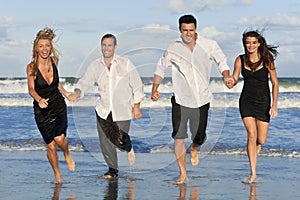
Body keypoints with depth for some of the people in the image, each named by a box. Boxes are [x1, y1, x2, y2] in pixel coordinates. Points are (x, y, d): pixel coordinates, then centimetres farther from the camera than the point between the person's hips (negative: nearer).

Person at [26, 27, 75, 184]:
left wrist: (65, 93, 1)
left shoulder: (54, 61, -3)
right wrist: (39, 100, -39)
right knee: (51, 145, -1)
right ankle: (57, 176, 20)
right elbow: (31, 89, -20)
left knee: (59, 138, -20)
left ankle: (67, 155, 14)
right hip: (41, 109, -1)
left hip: (58, 105, 2)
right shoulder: (31, 67, -14)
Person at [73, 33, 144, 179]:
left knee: (120, 141, -9)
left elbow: (137, 86, 1)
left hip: (122, 110, -3)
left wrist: (136, 107, -1)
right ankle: (113, 169, 20)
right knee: (105, 142, 1)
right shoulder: (95, 66, 2)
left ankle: (128, 148, 28)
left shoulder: (125, 64, -4)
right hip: (103, 110, 3)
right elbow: (85, 81, -4)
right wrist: (78, 91, -27)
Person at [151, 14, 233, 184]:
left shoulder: (209, 45, -3)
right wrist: (155, 89, 1)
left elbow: (222, 61, 9)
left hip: (202, 100, 1)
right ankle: (183, 174, 7)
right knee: (178, 137, -7)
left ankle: (194, 150, 44)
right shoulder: (173, 49, -2)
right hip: (181, 100, 0)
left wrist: (227, 77, -10)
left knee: (200, 138, 4)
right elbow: (161, 68, 11)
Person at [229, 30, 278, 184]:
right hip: (246, 101, 1)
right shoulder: (240, 60, -2)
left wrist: (274, 105, -9)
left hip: (263, 102, -1)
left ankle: (256, 146, 39)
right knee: (251, 135, -12)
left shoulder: (267, 60, -8)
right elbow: (234, 79, 4)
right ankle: (253, 173, -5)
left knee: (261, 140, -1)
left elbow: (275, 83, -4)